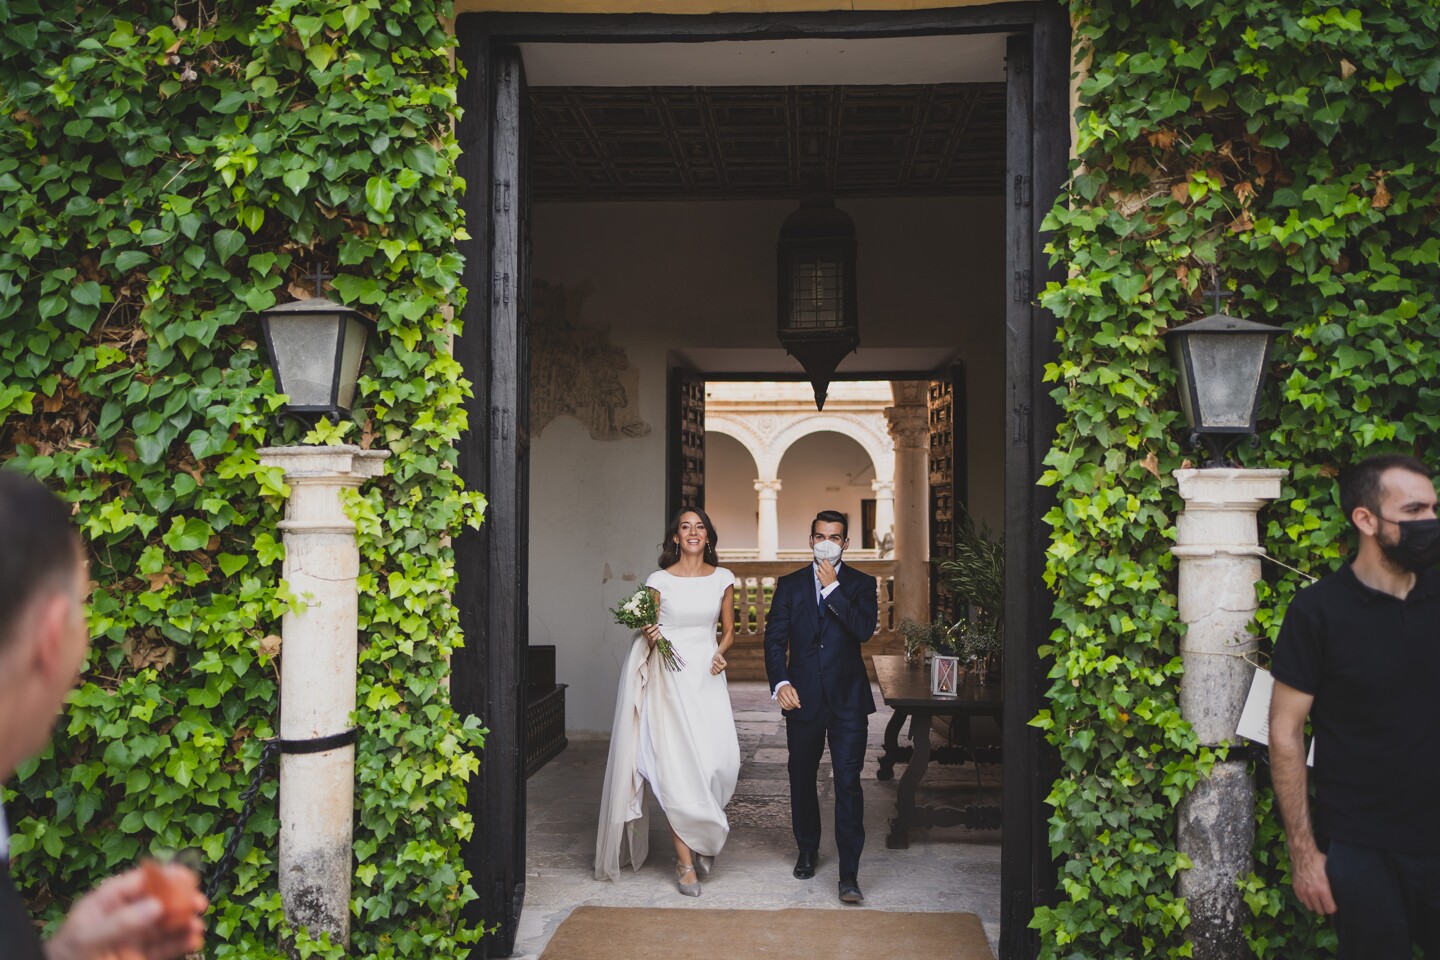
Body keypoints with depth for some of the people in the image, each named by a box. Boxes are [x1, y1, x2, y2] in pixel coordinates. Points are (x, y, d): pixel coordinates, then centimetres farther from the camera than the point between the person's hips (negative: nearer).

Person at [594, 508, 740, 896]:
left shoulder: (723, 579, 7)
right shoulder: (659, 581, 1)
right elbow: (647, 632, 8)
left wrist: (720, 653, -3)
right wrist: (649, 637, -14)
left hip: (708, 676, 2)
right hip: (669, 677, -2)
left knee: (722, 760, -9)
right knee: (675, 764, -8)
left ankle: (706, 828, 20)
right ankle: (685, 861, 0)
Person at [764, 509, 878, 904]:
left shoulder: (861, 584, 4)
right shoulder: (790, 585, 7)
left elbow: (864, 629, -14)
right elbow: (774, 638, 2)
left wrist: (833, 588, -14)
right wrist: (780, 682, -13)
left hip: (848, 698, -2)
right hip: (802, 697, 2)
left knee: (848, 782, -8)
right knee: (802, 778, 14)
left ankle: (849, 874, -6)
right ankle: (807, 851, 34)